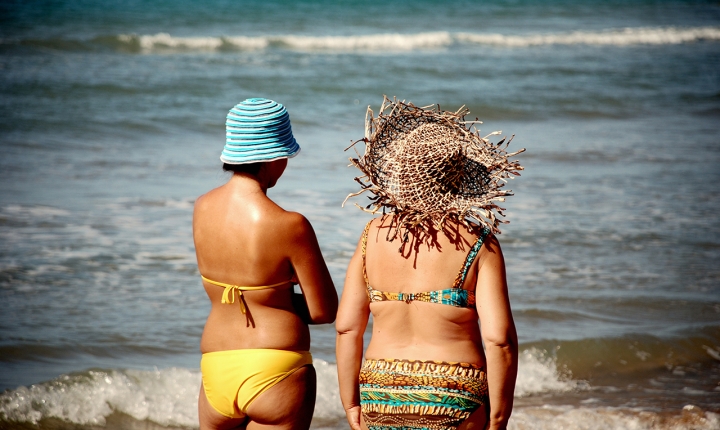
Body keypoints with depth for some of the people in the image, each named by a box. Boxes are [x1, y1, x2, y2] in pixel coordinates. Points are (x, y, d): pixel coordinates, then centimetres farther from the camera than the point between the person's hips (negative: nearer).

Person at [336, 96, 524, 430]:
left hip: (381, 393, 4)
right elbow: (499, 338, -14)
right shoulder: (478, 245, -8)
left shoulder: (373, 236, 2)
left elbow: (346, 327, 3)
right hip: (453, 398, -3)